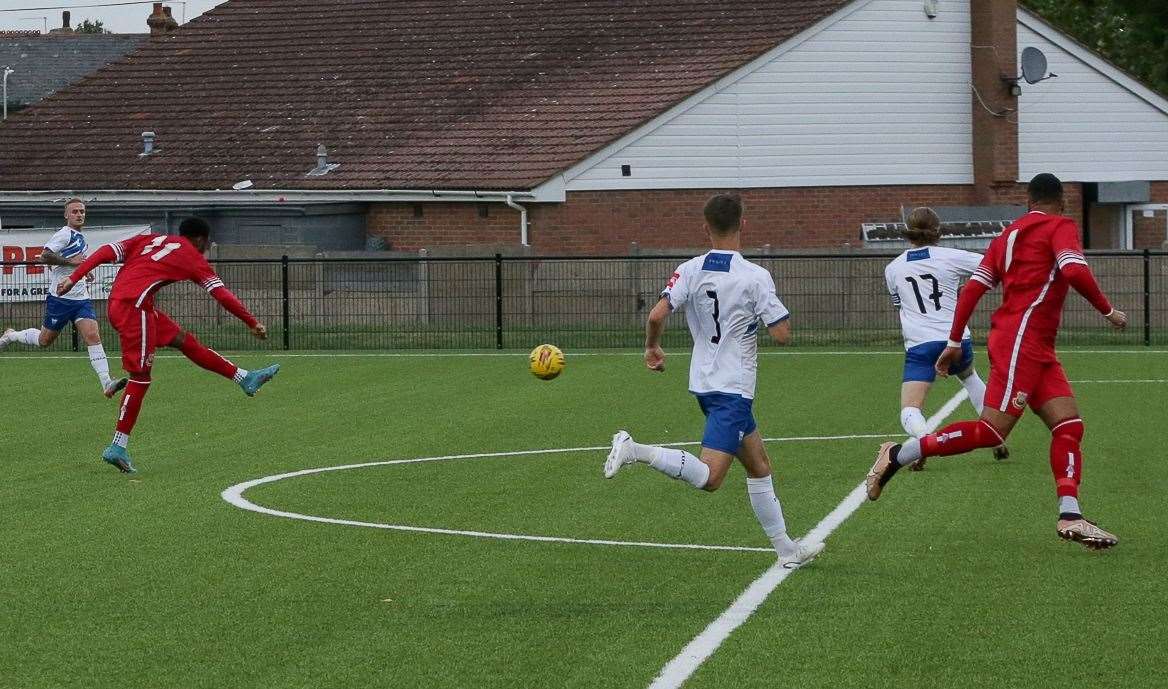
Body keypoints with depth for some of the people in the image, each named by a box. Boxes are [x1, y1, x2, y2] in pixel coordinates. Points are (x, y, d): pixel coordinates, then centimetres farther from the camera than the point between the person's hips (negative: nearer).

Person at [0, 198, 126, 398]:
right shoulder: (65, 234, -11)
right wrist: (71, 261, -23)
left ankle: (106, 384, -23)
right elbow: (45, 256, -22)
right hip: (60, 298, -6)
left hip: (81, 298, 6)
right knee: (45, 339, 9)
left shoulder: (81, 238, 16)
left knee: (93, 336, -12)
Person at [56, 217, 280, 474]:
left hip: (117, 304, 8)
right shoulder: (193, 258, 9)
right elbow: (222, 295, 9)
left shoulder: (147, 240, 23)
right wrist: (254, 323, 15)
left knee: (185, 340, 15)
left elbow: (107, 252, 12)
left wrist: (73, 278, 8)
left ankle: (245, 378, 21)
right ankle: (118, 447, -9)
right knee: (140, 377, -6)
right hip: (135, 305, -8)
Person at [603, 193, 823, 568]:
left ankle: (786, 549, 23)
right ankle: (636, 450, -27)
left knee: (759, 465, 18)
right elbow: (782, 334, -14)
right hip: (733, 388, -7)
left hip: (704, 383, 7)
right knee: (708, 477, -13)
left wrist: (652, 348, 7)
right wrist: (782, 314, 8)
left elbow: (657, 315, -12)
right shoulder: (756, 276, -14)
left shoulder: (690, 270, -2)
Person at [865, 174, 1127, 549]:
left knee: (1068, 423, 2)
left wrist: (954, 342, 16)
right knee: (991, 431, -13)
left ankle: (1069, 517, -7)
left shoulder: (1009, 234, 21)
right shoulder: (1061, 226, 0)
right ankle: (898, 455, -9)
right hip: (1021, 339, -9)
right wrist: (1108, 311, -5)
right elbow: (1075, 272, -18)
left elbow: (973, 288, 15)